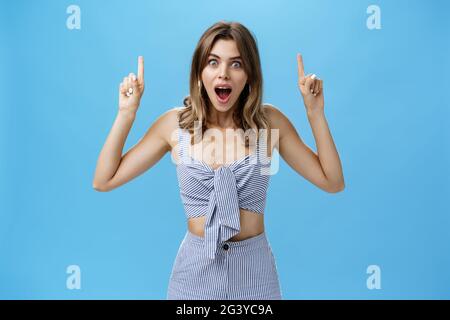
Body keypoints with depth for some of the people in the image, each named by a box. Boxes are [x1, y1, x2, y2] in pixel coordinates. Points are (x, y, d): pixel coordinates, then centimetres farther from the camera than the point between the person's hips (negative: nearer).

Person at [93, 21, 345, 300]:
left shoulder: (269, 120, -8)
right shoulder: (175, 123, -8)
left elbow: (333, 182, -6)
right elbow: (103, 181, -5)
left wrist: (315, 112, -13)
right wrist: (127, 112, -12)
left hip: (254, 267, 0)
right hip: (196, 267, 0)